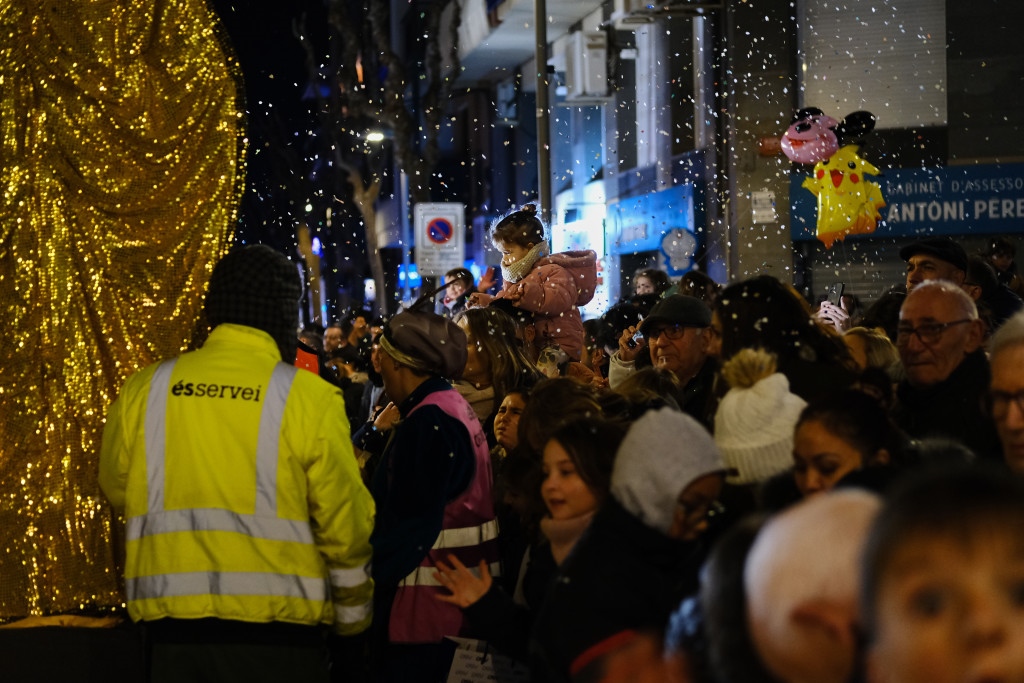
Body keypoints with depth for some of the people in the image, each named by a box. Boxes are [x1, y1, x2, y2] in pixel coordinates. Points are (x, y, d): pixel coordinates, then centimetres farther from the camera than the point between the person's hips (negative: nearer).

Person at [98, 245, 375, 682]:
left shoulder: (144, 390, 1)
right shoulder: (307, 397, -8)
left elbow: (117, 490, 17)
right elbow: (344, 525, -4)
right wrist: (353, 615, 11)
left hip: (172, 620, 3)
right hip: (275, 627, -3)